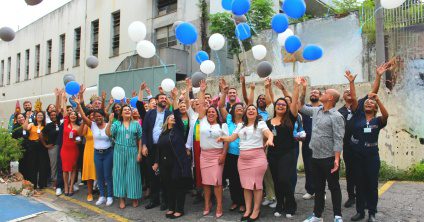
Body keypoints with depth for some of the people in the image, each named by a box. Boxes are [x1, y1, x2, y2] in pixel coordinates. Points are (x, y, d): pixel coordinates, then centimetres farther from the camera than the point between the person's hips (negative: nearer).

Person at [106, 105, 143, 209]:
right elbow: (108, 133, -10)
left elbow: (140, 139, 2)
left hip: (132, 152, 0)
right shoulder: (116, 124, 5)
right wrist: (110, 121, -21)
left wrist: (139, 153, -5)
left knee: (132, 173, 4)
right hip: (119, 152, 1)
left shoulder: (136, 124, 5)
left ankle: (134, 197, 16)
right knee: (120, 173, 5)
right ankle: (121, 198, 14)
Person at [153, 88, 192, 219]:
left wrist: (175, 98, -21)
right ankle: (171, 208, 26)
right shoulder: (163, 133, 14)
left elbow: (178, 114, -14)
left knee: (179, 186, 1)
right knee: (168, 186, 12)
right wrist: (157, 162, 14)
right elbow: (159, 148, 17)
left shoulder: (179, 129, -1)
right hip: (165, 163, 5)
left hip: (178, 163, -5)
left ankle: (179, 210, 12)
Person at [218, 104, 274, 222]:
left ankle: (256, 210, 12)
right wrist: (223, 138, -9)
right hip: (242, 158, 5)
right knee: (246, 185, 10)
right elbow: (232, 137, 11)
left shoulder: (261, 124, 0)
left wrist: (270, 139, -39)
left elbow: (270, 133, -16)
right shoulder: (241, 125, 16)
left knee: (256, 184, 0)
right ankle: (248, 209, 20)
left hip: (257, 157, -5)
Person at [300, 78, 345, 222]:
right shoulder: (316, 111, 8)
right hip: (315, 157, 7)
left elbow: (338, 139, -18)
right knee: (318, 188, 15)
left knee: (334, 187, 7)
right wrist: (303, 89, 15)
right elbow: (302, 107, 22)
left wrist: (336, 159, -23)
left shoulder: (336, 116, -13)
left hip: (329, 158, -7)